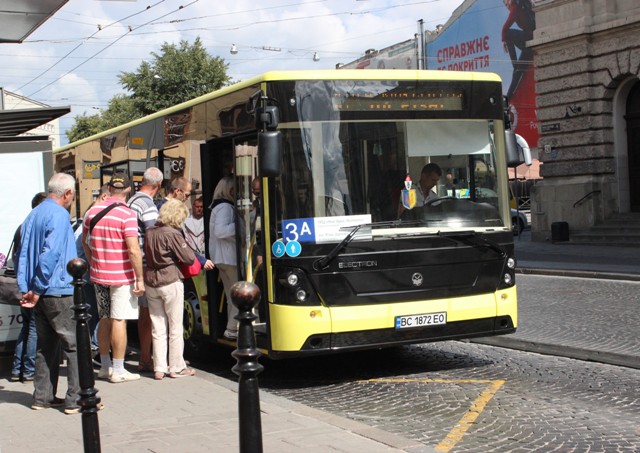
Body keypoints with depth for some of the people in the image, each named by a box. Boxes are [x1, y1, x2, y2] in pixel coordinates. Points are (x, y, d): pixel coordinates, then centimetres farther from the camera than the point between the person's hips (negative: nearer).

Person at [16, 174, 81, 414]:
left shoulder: (32, 215, 14)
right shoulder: (59, 214, -13)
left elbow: (22, 254, 13)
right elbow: (50, 255, -21)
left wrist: (26, 289, 9)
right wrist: (37, 290, -15)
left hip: (41, 294, 9)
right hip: (59, 291, -9)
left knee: (46, 345, 16)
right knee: (75, 345, -3)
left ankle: (43, 397, 20)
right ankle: (76, 399, -4)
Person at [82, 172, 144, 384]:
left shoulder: (93, 211, 4)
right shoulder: (127, 215, -15)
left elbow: (84, 242, 16)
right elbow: (134, 250, -20)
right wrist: (140, 279, -15)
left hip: (99, 275, 6)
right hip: (122, 277, -6)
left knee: (105, 320, 16)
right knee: (119, 321, -2)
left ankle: (105, 366, 24)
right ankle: (118, 371, 1)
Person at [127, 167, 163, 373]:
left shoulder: (132, 200, 14)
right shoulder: (147, 205, -16)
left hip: (137, 265, 10)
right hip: (147, 265, -10)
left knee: (143, 311, 16)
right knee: (148, 313, -4)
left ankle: (144, 357, 25)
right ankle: (146, 359, 0)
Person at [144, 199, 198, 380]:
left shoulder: (149, 232, 5)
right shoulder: (173, 234, -15)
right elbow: (189, 258, -13)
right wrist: (185, 246, 4)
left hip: (150, 282, 6)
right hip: (170, 283, -6)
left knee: (158, 328, 11)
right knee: (175, 328, 5)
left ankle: (159, 368, 12)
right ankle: (176, 367, 10)